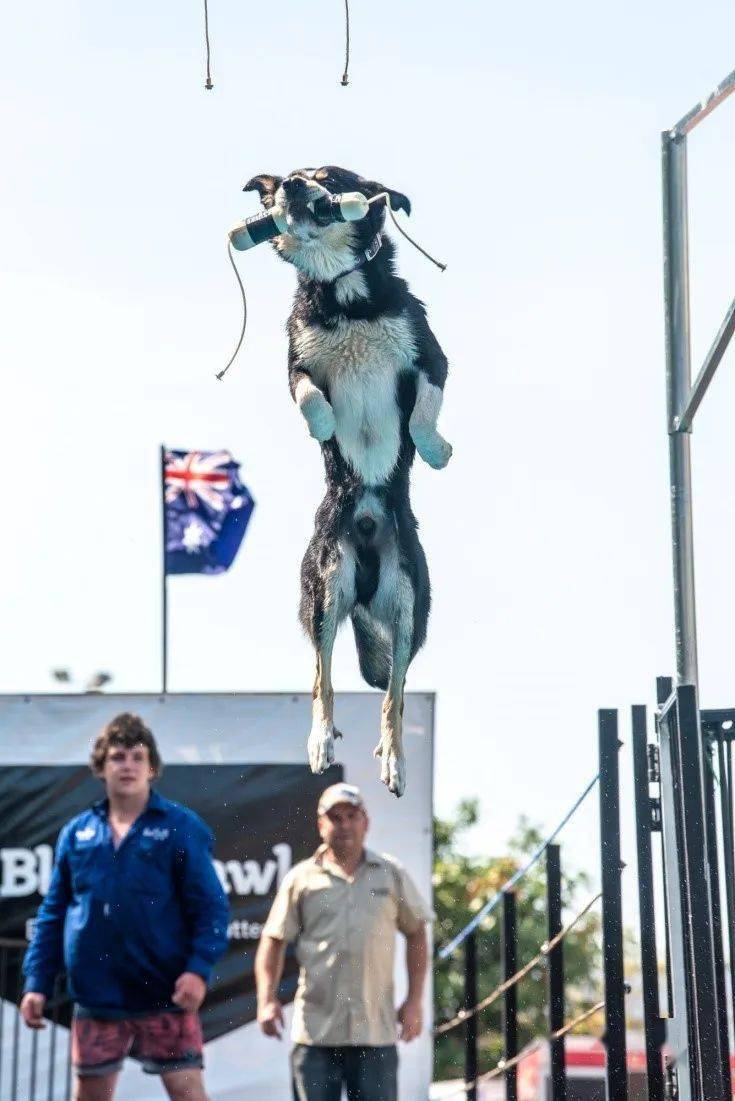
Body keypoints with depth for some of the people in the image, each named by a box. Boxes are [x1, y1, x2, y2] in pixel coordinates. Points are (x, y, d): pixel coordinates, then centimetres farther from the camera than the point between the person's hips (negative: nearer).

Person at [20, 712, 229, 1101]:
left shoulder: (181, 827, -2)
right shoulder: (77, 833, 8)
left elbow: (211, 907, -6)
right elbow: (53, 915, 12)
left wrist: (199, 968, -19)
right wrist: (37, 981, 4)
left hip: (164, 995, -3)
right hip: (96, 997, 4)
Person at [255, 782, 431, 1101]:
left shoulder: (392, 875, 9)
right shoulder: (301, 879, 5)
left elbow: (416, 933, 14)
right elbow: (273, 940, 5)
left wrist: (414, 1001, 8)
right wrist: (267, 1000, -7)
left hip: (376, 1030, 1)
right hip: (315, 1030, -1)